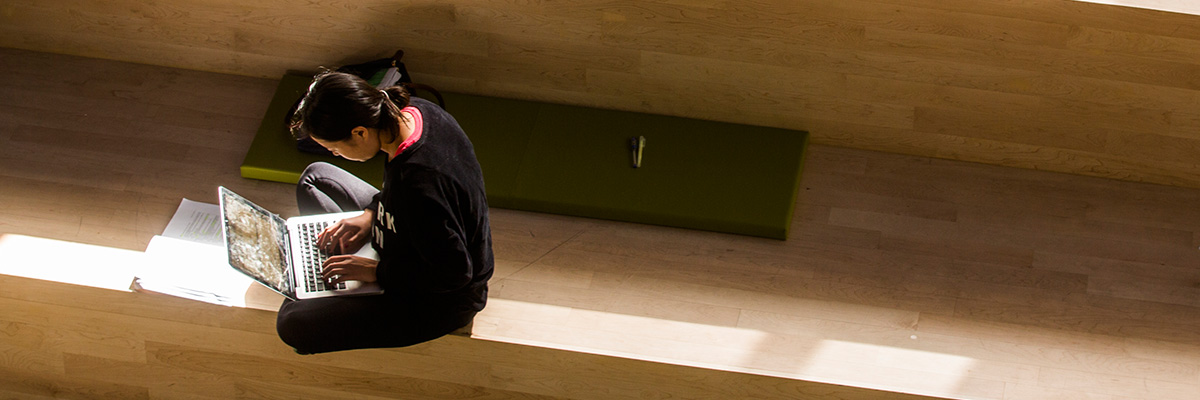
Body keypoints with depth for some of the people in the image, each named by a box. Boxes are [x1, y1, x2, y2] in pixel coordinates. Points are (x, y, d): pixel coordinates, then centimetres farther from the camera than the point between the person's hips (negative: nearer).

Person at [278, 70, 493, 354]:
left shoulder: (419, 182, -40)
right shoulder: (414, 111, -14)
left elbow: (454, 272, -30)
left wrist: (377, 272, -21)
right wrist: (372, 214, 0)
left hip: (441, 303, -9)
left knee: (294, 325, -20)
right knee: (315, 177, 17)